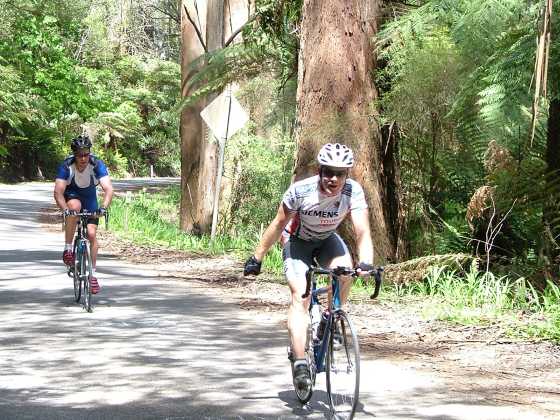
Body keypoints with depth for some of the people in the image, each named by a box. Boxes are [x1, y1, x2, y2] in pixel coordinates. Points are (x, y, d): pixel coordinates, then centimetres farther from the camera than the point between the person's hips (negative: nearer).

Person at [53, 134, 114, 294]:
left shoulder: (97, 165, -27)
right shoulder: (66, 166, -29)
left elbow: (108, 189, -35)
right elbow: (58, 192, -35)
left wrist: (104, 207, -52)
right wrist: (65, 209, -53)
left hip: (89, 198, 2)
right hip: (71, 195, -2)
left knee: (92, 234, -8)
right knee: (75, 206, -37)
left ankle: (92, 274, 6)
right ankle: (68, 249, -25)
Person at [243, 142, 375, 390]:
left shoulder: (353, 192, -27)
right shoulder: (301, 191, -30)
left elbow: (363, 232, -33)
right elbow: (278, 226, -17)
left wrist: (366, 262, -51)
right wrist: (257, 258, -12)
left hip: (327, 240, 2)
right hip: (298, 241, -2)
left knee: (345, 271, -30)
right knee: (300, 295, -22)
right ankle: (300, 362, -24)